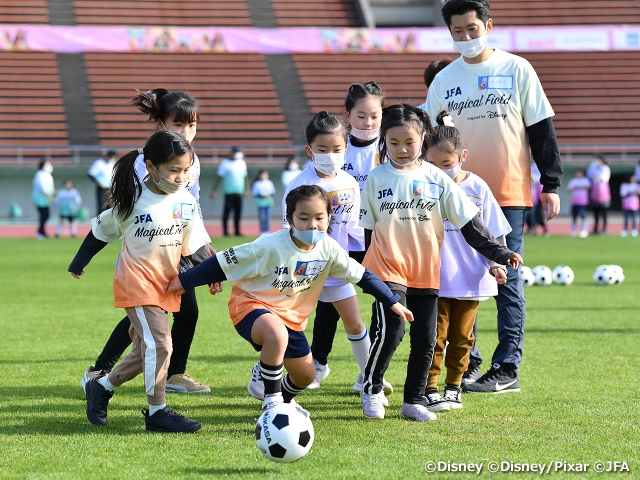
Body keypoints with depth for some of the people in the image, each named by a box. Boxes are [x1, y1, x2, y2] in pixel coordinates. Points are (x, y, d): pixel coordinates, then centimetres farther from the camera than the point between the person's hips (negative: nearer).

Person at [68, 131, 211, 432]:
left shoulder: (187, 203, 1)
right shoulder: (131, 199, -11)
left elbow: (195, 245, 11)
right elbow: (101, 232, 3)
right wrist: (78, 263, 13)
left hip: (166, 284, 6)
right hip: (136, 282, -6)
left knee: (145, 351, 12)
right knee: (159, 343, -17)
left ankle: (101, 387, 32)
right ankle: (157, 412, -9)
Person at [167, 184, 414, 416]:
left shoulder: (328, 249, -12)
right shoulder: (271, 246, -28)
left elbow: (361, 275, 1)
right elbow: (224, 263, -21)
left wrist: (393, 302, 2)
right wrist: (184, 281, -18)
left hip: (291, 316, 7)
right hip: (252, 303, -7)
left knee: (305, 375, 13)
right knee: (277, 336, -40)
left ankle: (284, 400, 49)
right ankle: (271, 401, -20)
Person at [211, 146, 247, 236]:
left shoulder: (242, 163, 12)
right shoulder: (225, 163, -5)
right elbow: (218, 177, -6)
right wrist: (214, 190, -10)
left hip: (239, 192, 5)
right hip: (229, 192, -5)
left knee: (238, 212, 5)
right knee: (227, 211, -4)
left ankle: (237, 231, 10)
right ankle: (225, 230, 1)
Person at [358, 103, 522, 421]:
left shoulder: (436, 178, 3)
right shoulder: (377, 179, 2)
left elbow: (468, 223, 4)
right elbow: (368, 227, 9)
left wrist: (499, 253, -3)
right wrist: (372, 267, 8)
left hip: (427, 273, 2)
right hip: (387, 270, -2)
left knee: (425, 340, 4)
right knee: (389, 330, -17)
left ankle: (414, 400, 18)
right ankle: (371, 390, 4)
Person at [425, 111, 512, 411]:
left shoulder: (477, 188, -2)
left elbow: (493, 232, 4)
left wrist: (497, 263, -5)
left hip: (470, 280, 1)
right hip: (434, 280, -1)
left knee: (461, 336, 10)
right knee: (434, 335, -2)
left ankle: (454, 387, 21)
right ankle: (430, 389, 4)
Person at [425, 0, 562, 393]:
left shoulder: (517, 70, 1)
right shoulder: (445, 81, 7)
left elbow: (541, 129, 2)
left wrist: (551, 184, -3)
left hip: (510, 194, -3)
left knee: (507, 279, -2)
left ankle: (507, 367, 1)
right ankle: (466, 361, 15)